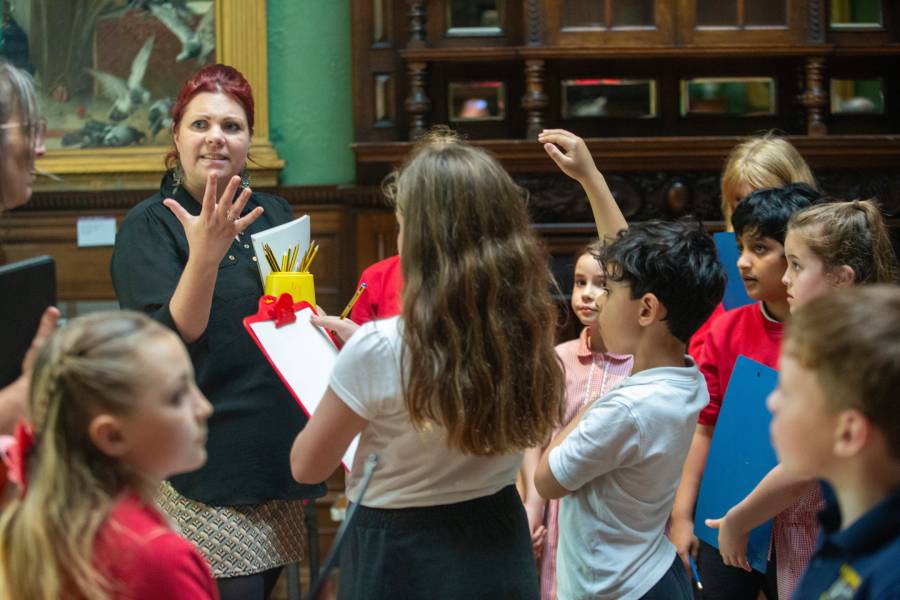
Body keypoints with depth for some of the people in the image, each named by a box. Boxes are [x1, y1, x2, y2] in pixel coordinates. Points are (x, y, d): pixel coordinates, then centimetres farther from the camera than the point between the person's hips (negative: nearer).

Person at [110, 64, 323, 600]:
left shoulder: (275, 215, 10)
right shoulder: (148, 228, -7)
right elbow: (171, 337, -19)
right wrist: (205, 254, -34)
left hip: (280, 453, 6)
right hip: (206, 465, -6)